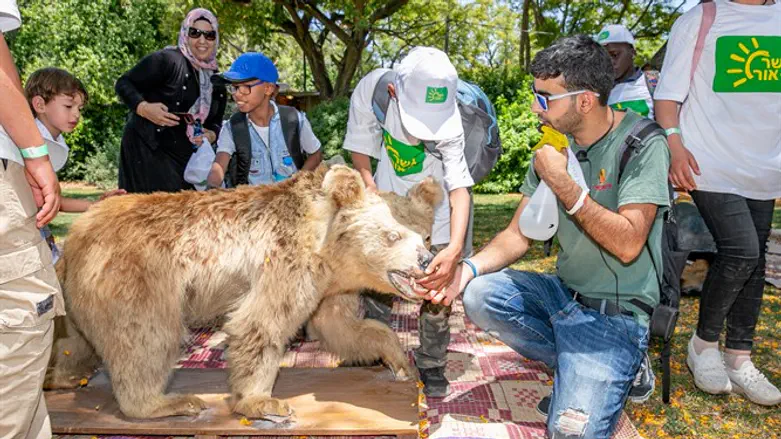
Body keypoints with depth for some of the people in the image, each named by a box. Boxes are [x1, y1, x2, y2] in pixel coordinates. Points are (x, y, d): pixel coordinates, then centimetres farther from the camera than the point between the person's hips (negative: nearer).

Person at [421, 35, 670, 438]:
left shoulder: (642, 144, -15)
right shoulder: (554, 146, 3)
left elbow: (627, 245, -24)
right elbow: (518, 236, 2)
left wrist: (562, 184, -24)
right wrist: (469, 267, -16)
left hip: (616, 312, -6)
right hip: (564, 294, 7)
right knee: (479, 294, -16)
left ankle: (617, 374, 10)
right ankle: (577, 368, 0)